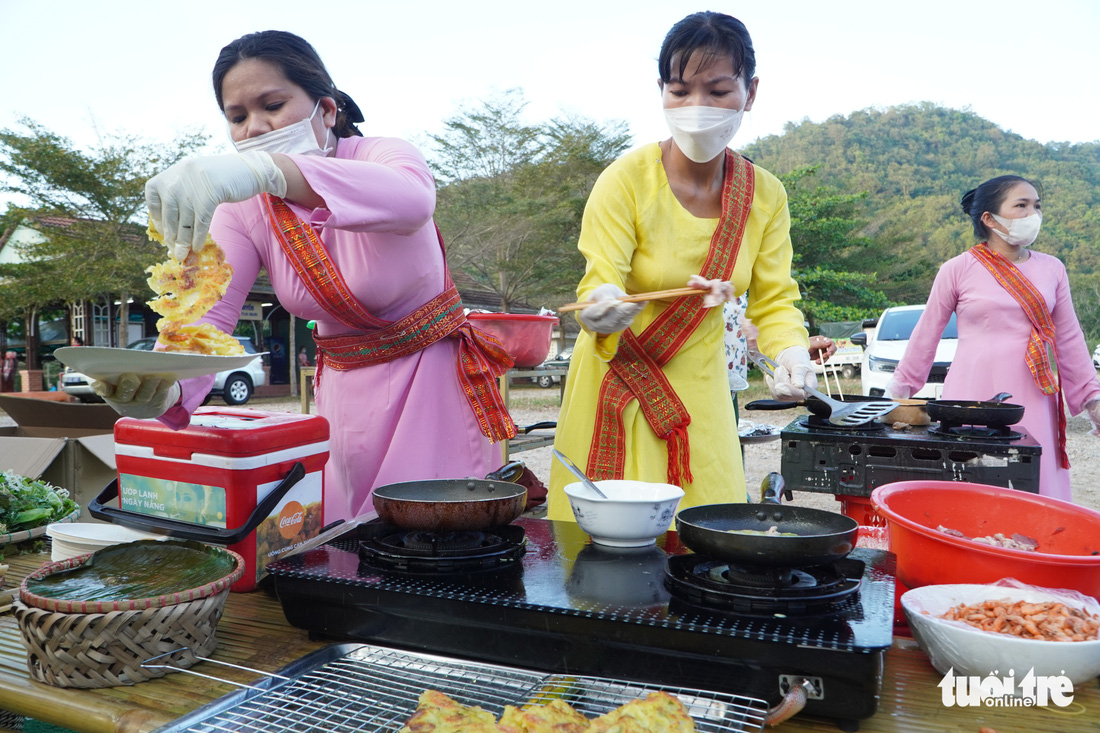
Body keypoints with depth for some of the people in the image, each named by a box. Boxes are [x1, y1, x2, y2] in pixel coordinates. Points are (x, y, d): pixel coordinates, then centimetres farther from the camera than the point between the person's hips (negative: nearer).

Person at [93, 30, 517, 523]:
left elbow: (412, 199, -43)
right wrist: (164, 391, -39)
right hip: (344, 388, 4)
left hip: (434, 376, -4)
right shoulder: (242, 209, -4)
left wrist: (264, 169, -57)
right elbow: (208, 314, -17)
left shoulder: (380, 156, -17)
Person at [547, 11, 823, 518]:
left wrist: (791, 352, -20)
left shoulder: (766, 196, -3)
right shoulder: (627, 179, -16)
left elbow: (773, 300, 0)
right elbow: (599, 284, -21)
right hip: (617, 380, -3)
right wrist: (603, 310, -44)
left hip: (700, 386, 4)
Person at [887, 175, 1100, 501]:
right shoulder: (958, 270, -2)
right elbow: (926, 336, 4)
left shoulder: (1052, 269, 8)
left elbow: (1069, 339, 13)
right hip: (973, 399, -3)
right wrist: (898, 391, 7)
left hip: (1031, 402, 3)